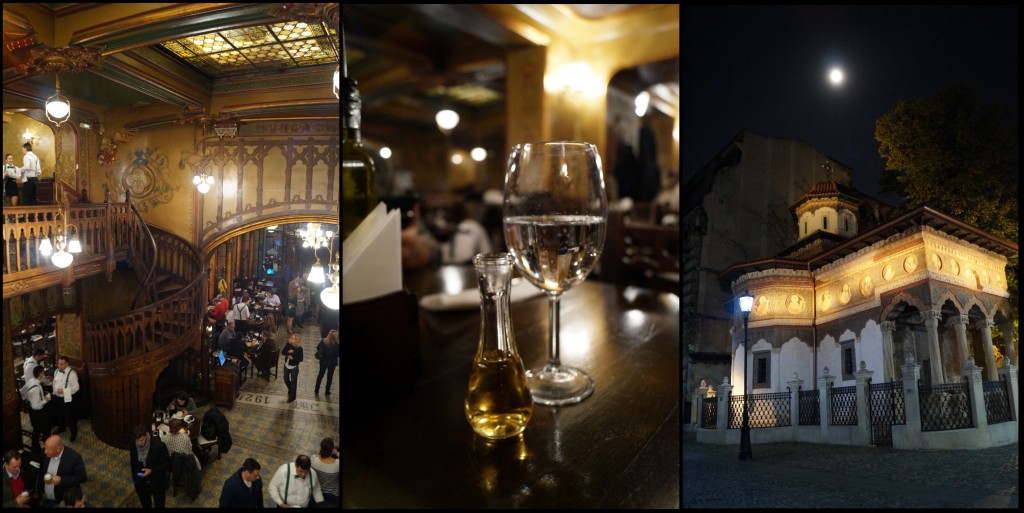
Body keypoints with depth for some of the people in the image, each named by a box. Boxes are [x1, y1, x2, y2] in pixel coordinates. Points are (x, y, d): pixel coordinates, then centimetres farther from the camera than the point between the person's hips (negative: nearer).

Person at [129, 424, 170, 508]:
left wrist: (152, 471, -27)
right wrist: (135, 481, 9)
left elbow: (167, 464, -15)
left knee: (159, 505, 15)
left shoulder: (159, 445, -26)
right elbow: (133, 464, 5)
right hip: (141, 483, 3)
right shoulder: (134, 446, -12)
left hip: (158, 483, -3)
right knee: (145, 505, 22)